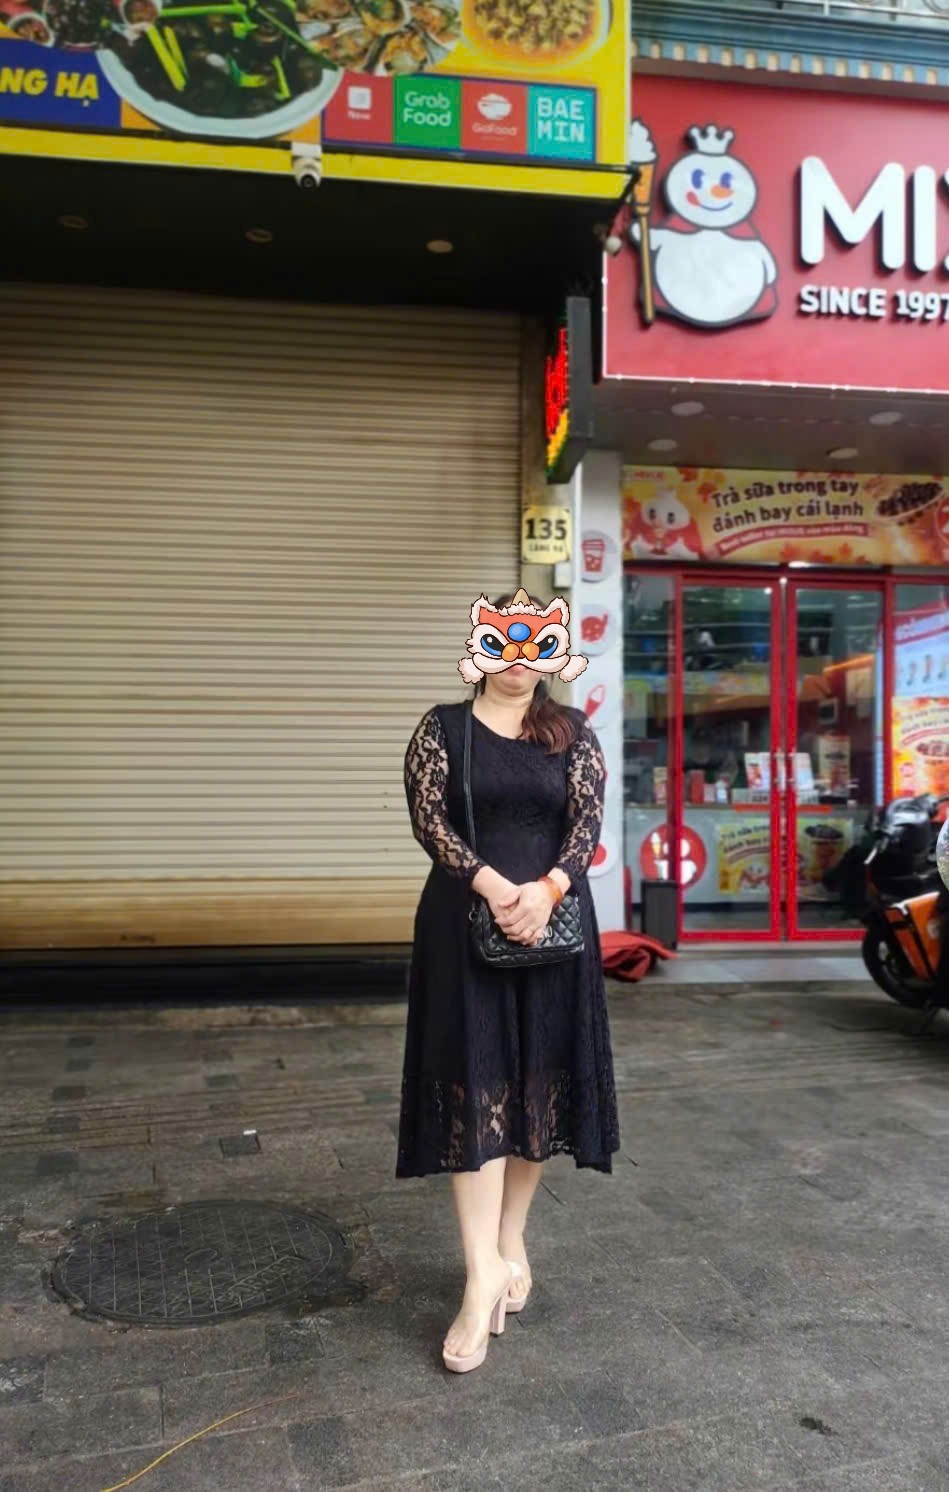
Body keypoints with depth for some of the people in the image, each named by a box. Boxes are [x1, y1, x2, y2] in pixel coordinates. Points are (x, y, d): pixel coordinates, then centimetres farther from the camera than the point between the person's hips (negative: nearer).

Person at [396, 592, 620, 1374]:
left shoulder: (574, 731, 7)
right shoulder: (442, 727, 3)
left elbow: (589, 820, -3)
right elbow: (428, 818, -7)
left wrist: (546, 889, -20)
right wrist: (491, 885, -21)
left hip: (554, 922, 2)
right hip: (467, 924, -2)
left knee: (540, 1084, 8)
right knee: (475, 1089, -4)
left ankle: (512, 1241, 25)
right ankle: (483, 1275, 0)